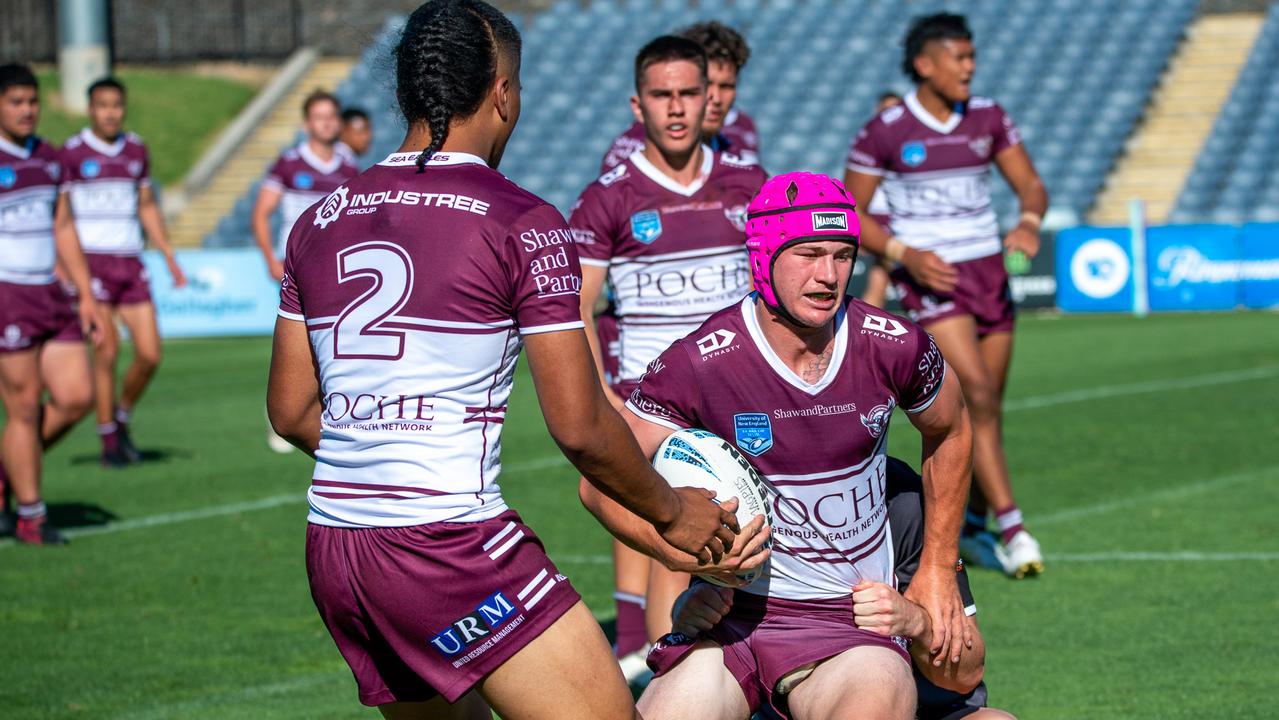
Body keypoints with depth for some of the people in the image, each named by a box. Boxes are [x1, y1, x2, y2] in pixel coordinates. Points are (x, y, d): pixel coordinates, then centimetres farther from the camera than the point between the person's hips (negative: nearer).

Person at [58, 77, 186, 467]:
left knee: (149, 354, -2)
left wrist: (169, 256, 16)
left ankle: (122, 418, 22)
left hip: (130, 262, 5)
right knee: (106, 351, -9)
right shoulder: (72, 153, -4)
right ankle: (109, 442, 2)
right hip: (91, 261, -5)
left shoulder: (136, 150, 12)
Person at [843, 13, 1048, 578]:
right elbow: (849, 213, -2)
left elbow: (1031, 186, 9)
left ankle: (966, 527, 26)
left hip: (989, 272, 5)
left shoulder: (987, 118, 5)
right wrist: (905, 254, -16)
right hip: (931, 279, -5)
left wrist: (1029, 223, -13)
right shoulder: (884, 131, -8)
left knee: (987, 408, 9)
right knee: (978, 398, -19)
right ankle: (1011, 528, -21)